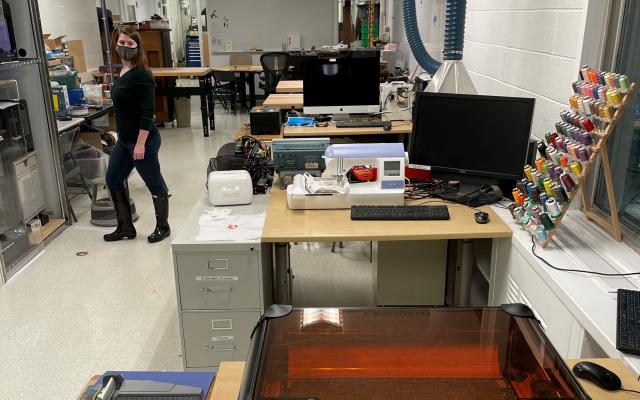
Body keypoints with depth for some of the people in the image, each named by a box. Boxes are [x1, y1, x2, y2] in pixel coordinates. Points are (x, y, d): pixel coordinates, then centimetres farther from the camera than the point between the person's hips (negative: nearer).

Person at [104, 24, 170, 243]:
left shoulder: (141, 75, -18)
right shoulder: (123, 71, 9)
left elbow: (147, 113, -21)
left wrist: (141, 144, -23)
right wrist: (120, 135, 21)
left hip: (142, 140, -10)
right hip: (124, 140, 10)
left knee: (154, 184, 6)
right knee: (113, 180, 16)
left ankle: (163, 227, 23)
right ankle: (125, 227, 29)